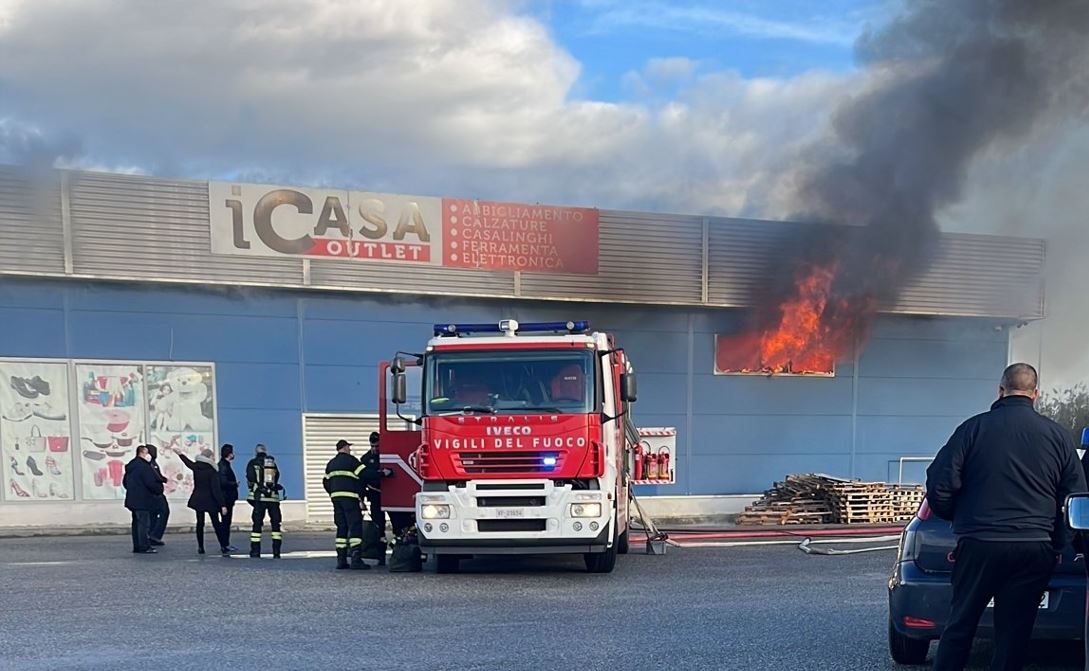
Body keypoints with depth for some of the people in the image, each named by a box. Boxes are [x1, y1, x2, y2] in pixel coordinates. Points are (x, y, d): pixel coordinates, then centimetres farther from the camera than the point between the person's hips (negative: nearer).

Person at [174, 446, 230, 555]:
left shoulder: (196, 467, -1)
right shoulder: (212, 471, -17)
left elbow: (188, 462, 22)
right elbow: (216, 489, -21)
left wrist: (180, 454, 43)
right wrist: (222, 505, -20)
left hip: (198, 500, 5)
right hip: (210, 501, -5)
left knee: (200, 523, 12)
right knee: (216, 524, 0)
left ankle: (200, 548, 13)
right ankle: (223, 547, -5)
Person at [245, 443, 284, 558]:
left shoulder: (253, 463, 1)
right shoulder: (273, 463, 11)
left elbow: (250, 480, -3)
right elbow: (277, 478, 13)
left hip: (259, 498, -2)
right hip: (274, 497, 2)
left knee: (257, 523, 3)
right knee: (275, 523, 8)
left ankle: (255, 551, 1)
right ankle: (276, 552, 3)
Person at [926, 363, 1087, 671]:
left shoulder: (974, 428, -2)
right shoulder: (1059, 436, 3)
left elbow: (939, 484, -5)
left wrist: (955, 518, 14)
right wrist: (1057, 543, 19)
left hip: (979, 543, -1)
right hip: (1036, 549, 1)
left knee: (960, 626, 10)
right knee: (1014, 634, 6)